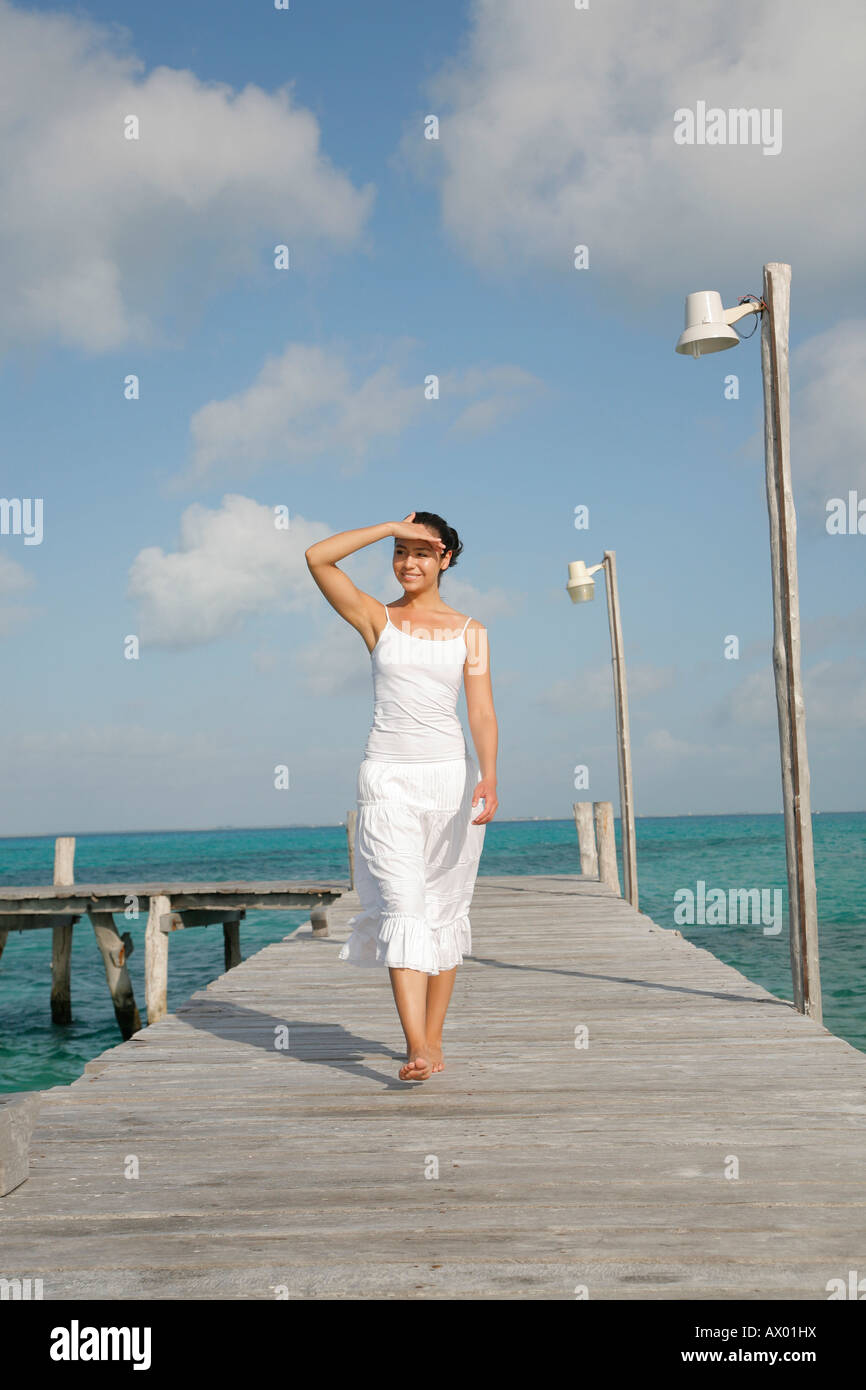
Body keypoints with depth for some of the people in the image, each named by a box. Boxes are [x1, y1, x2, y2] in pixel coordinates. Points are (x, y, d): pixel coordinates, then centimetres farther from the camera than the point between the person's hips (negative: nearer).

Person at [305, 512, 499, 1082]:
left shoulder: (470, 631, 8)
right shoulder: (376, 618, 6)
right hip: (389, 778, -2)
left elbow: (482, 712, -1)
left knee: (444, 909, 6)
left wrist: (488, 777, -16)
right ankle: (417, 1047, -18)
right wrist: (391, 527, -4)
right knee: (402, 907, -13)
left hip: (451, 774, 2)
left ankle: (433, 1039, 17)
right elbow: (317, 557, -5)